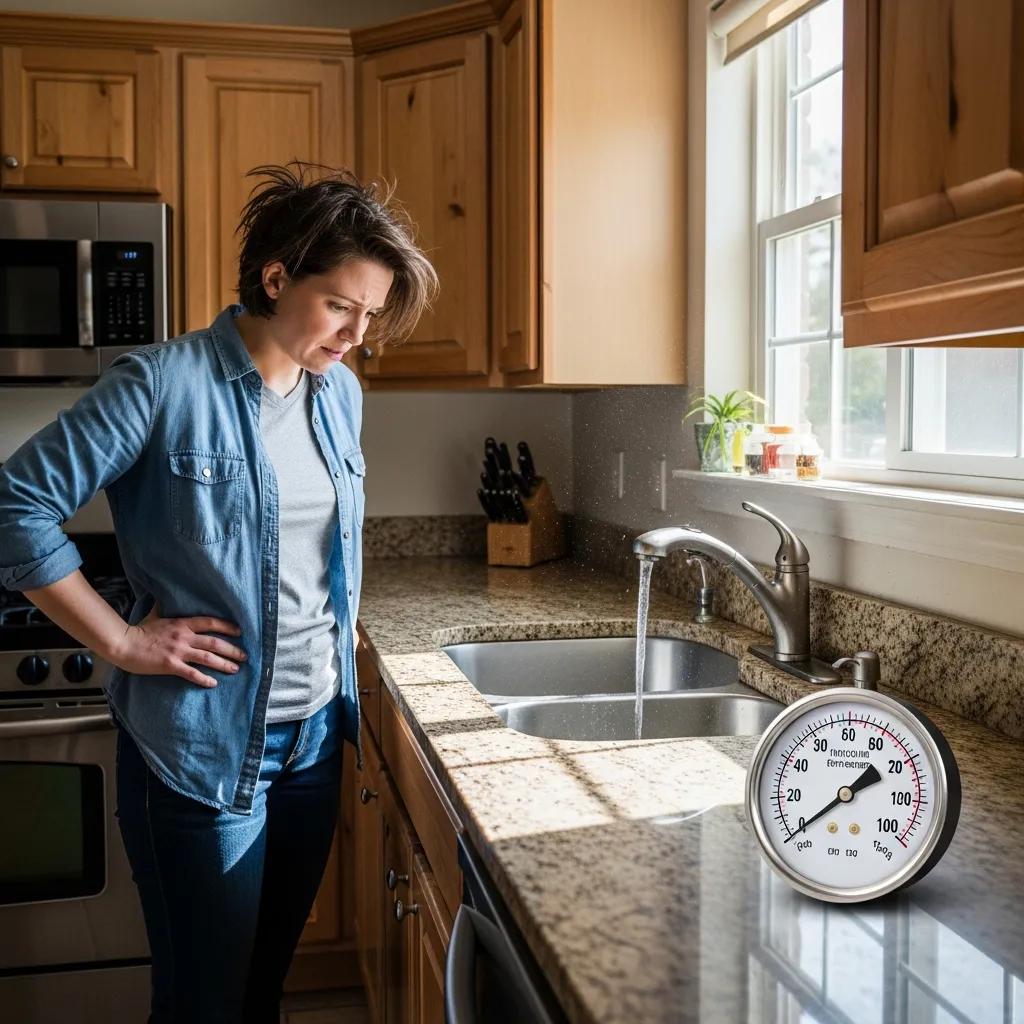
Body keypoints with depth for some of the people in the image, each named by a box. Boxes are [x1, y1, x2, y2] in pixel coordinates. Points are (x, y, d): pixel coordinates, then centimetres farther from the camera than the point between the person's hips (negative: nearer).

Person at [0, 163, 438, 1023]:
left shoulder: (341, 392, 5)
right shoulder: (167, 384, -16)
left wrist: (341, 623, 10)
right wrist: (121, 641, -14)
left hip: (316, 730, 6)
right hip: (203, 744, -6)